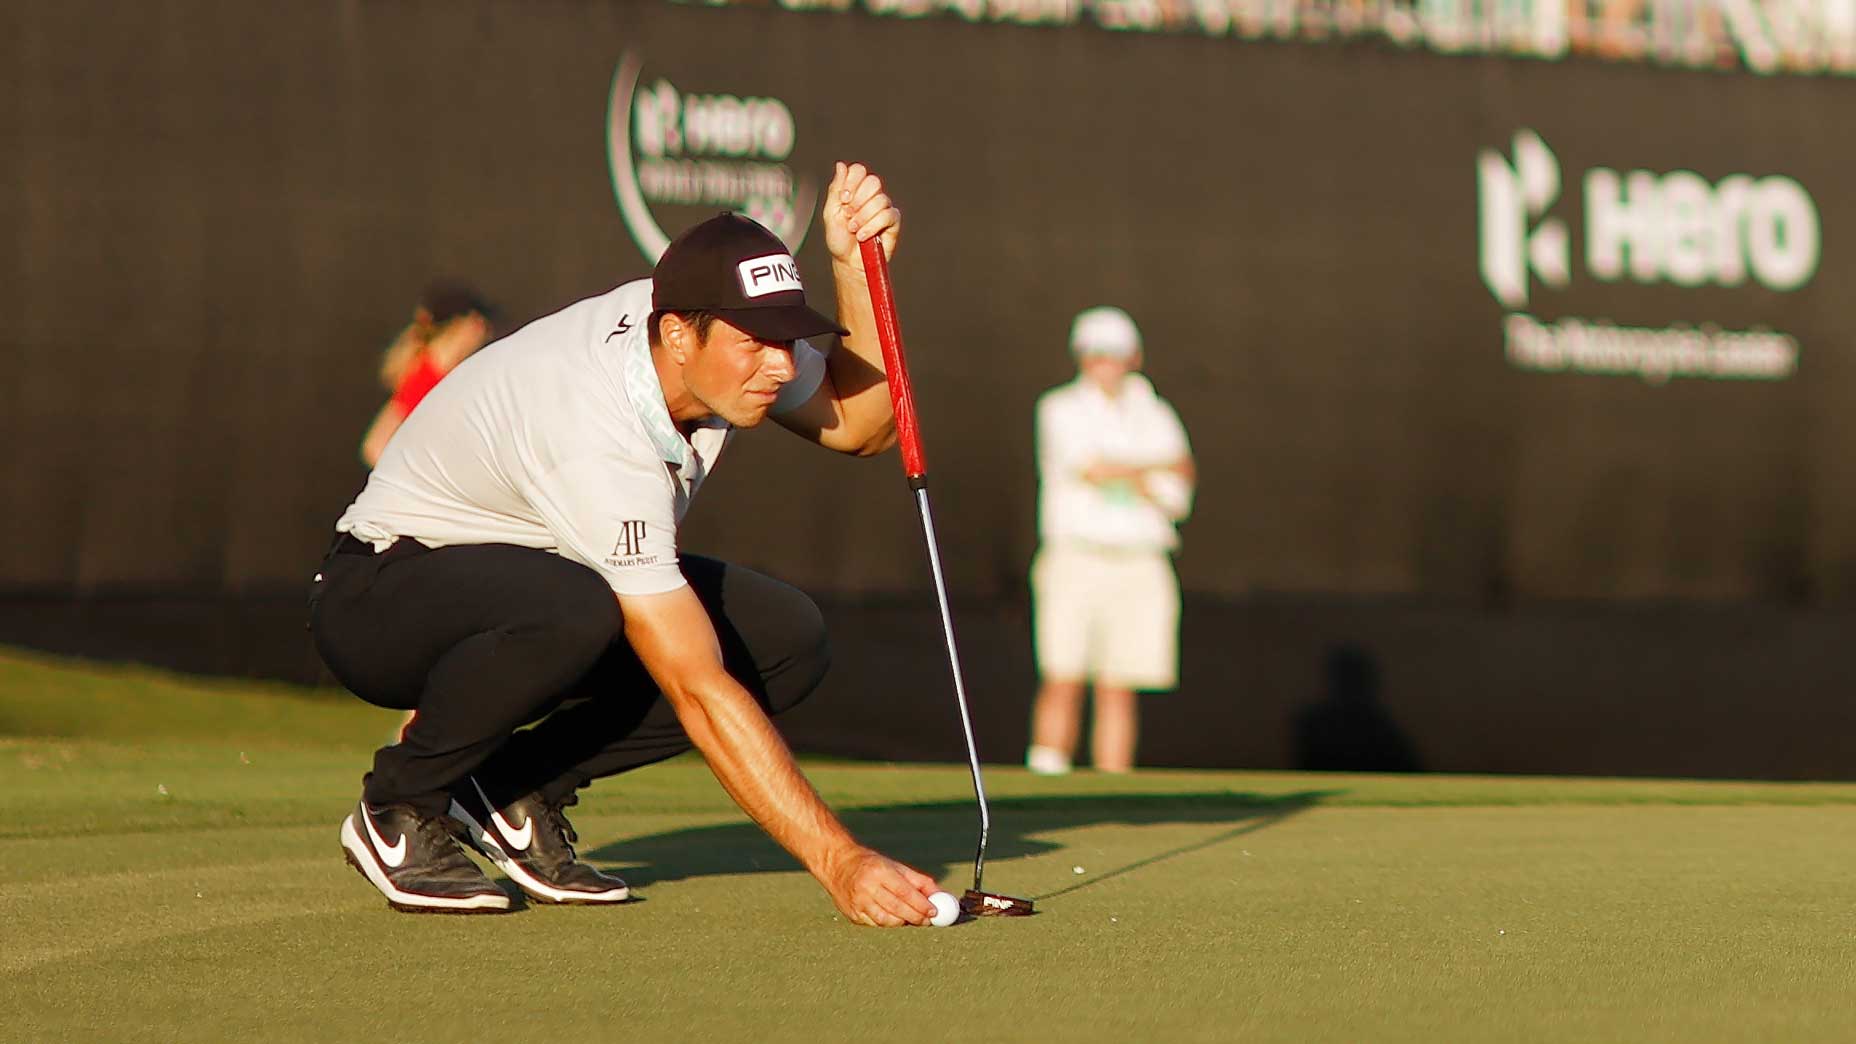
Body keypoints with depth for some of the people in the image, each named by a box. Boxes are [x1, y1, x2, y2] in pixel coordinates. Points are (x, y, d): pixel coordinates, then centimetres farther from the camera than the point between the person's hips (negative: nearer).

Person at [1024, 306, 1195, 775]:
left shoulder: (1155, 416, 15)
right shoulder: (1060, 409, 5)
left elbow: (1176, 501, 5)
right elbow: (1090, 468, -11)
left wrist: (1124, 473, -8)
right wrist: (1163, 467, -1)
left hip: (1139, 565, 3)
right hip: (1075, 561, -2)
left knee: (1118, 689, 0)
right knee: (1063, 682, -11)